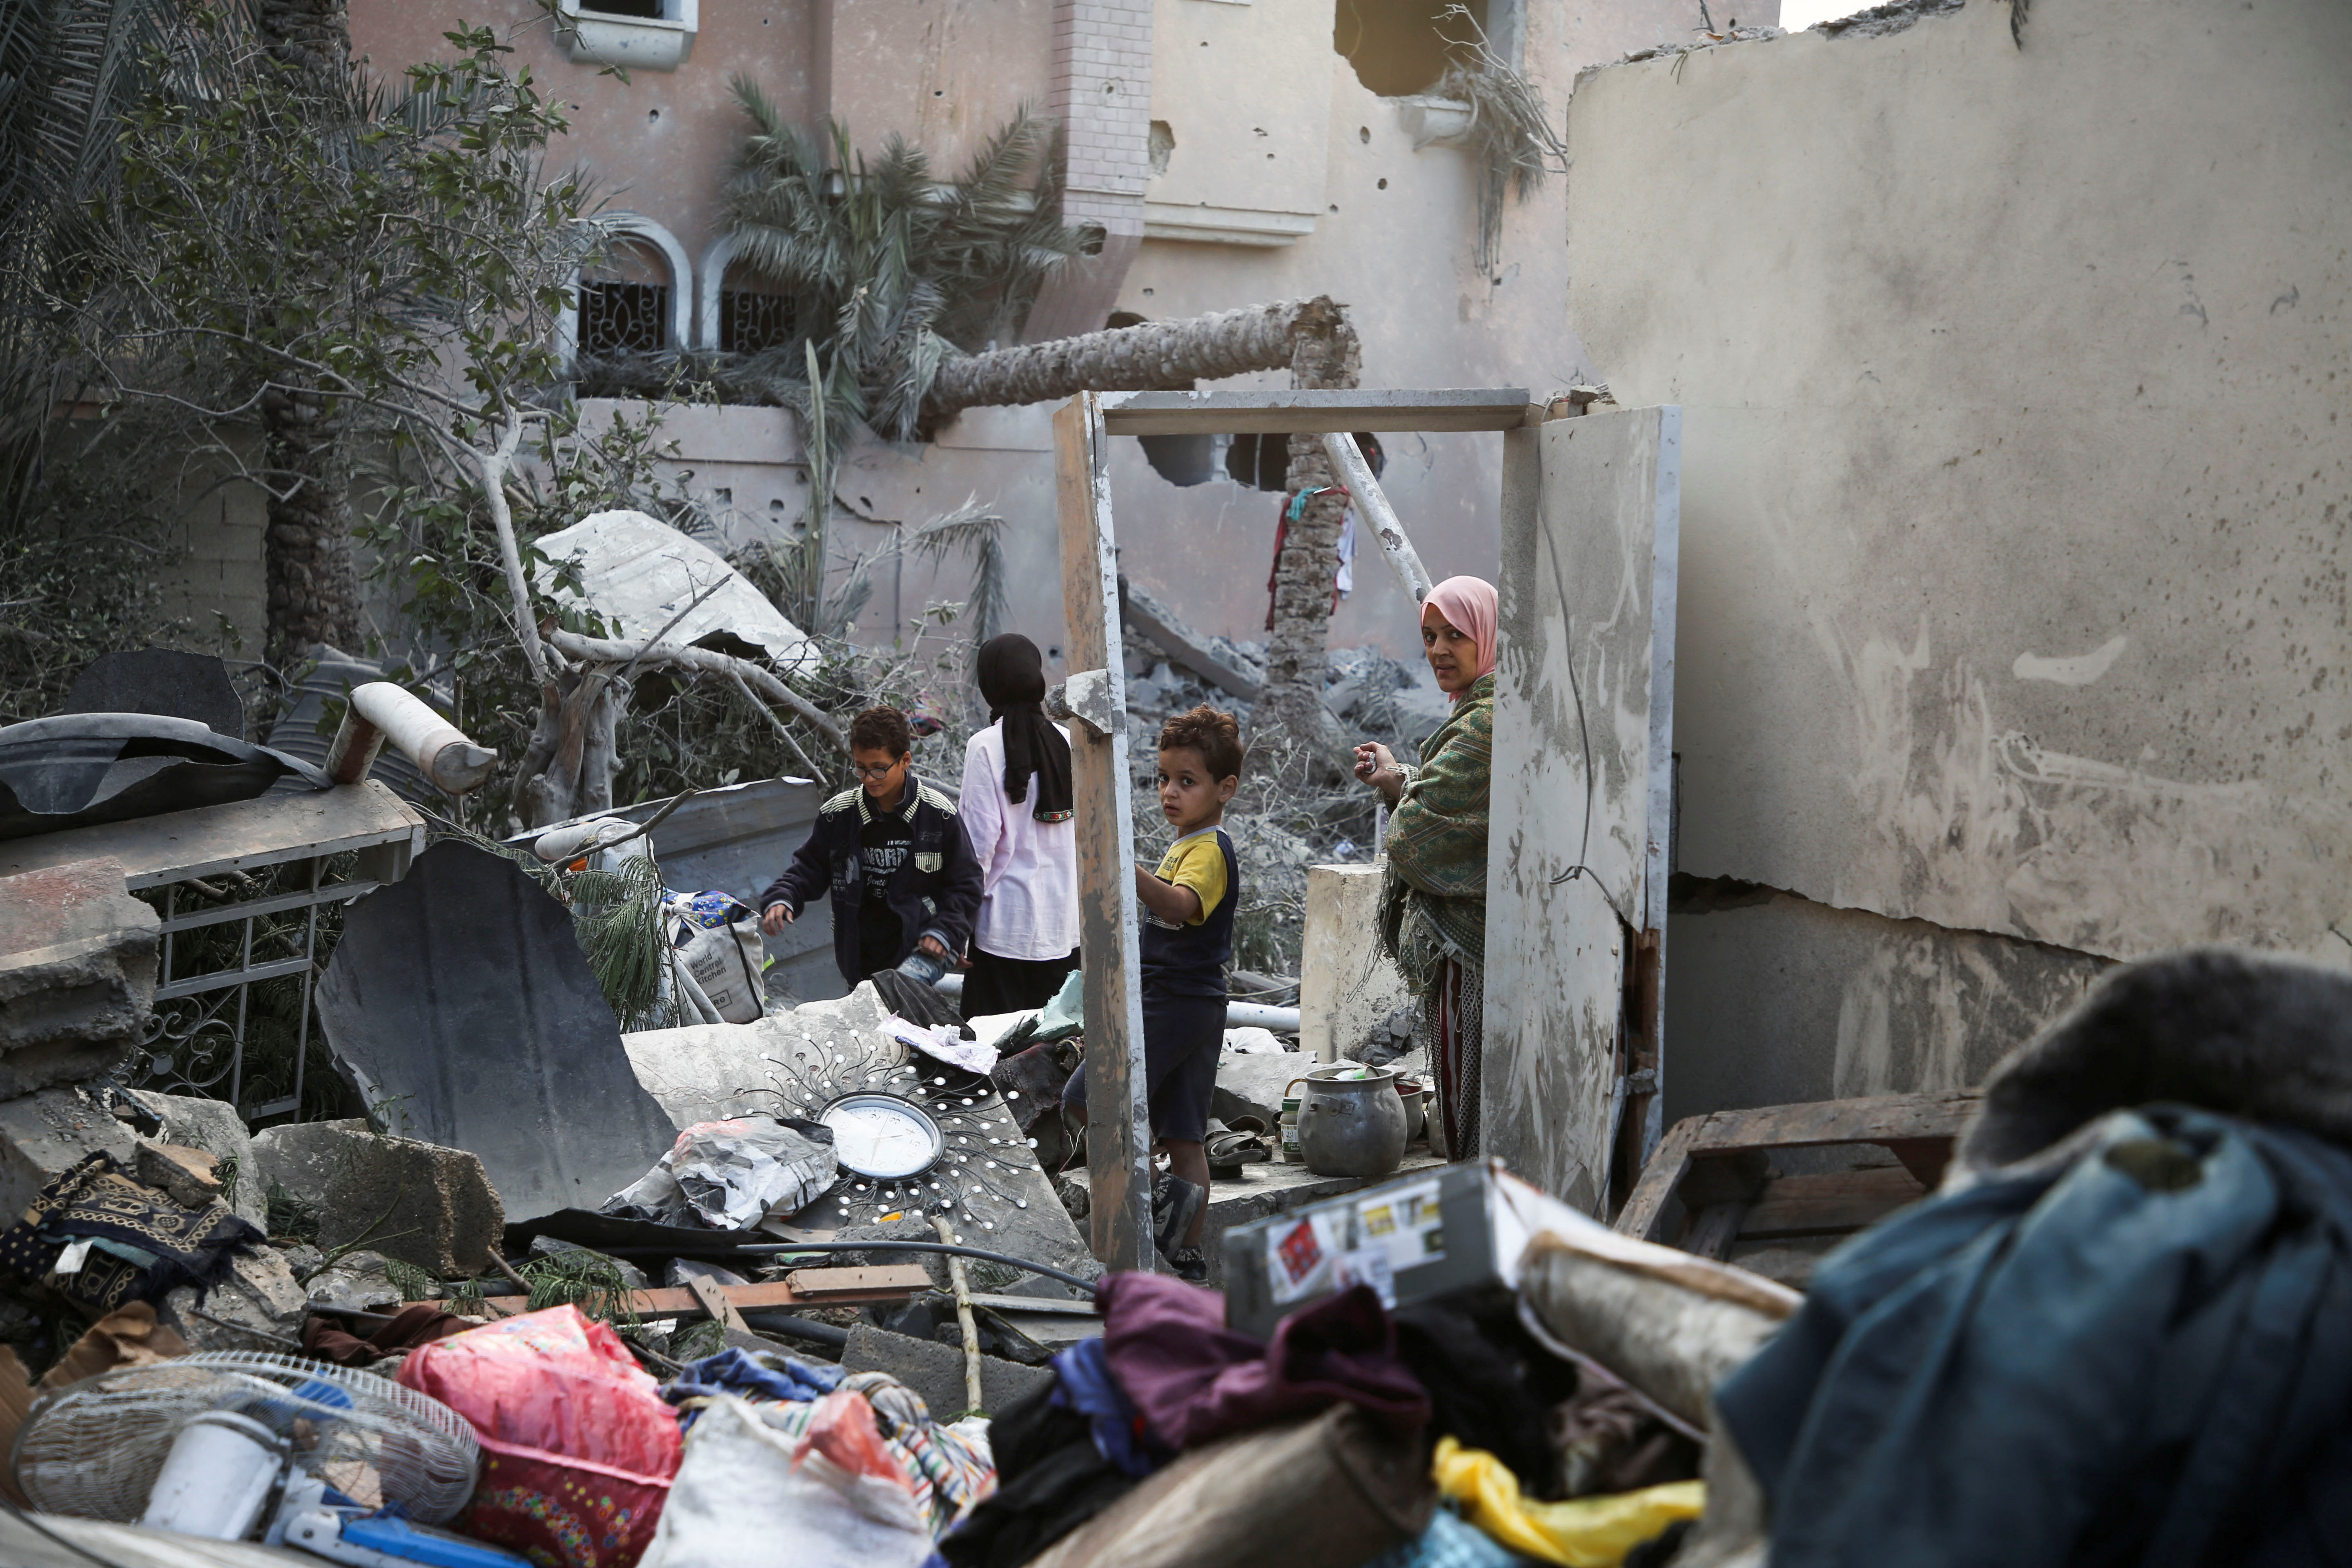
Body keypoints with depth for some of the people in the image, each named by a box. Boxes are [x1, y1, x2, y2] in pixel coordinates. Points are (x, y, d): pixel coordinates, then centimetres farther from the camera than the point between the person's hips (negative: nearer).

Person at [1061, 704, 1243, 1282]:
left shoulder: (1208, 851, -16)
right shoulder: (1190, 845, 17)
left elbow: (1179, 906, -38)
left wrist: (1130, 872, -54)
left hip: (1173, 1003, -10)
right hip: (1197, 1004, 10)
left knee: (1088, 1098, -8)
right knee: (1183, 1136, 10)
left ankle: (1166, 1190, -9)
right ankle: (1188, 1254, 13)